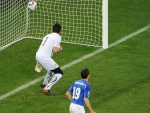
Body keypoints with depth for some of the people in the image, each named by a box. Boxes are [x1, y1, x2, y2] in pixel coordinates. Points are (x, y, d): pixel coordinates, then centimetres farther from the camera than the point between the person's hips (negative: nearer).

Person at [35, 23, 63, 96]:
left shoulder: (47, 36, 22)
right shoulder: (58, 37, -3)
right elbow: (55, 50, -14)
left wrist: (39, 62, 36)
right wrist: (60, 49, 10)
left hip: (37, 55, 9)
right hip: (44, 57, -9)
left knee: (52, 68, 34)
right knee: (59, 73, -2)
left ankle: (44, 84, 44)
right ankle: (47, 89, -9)